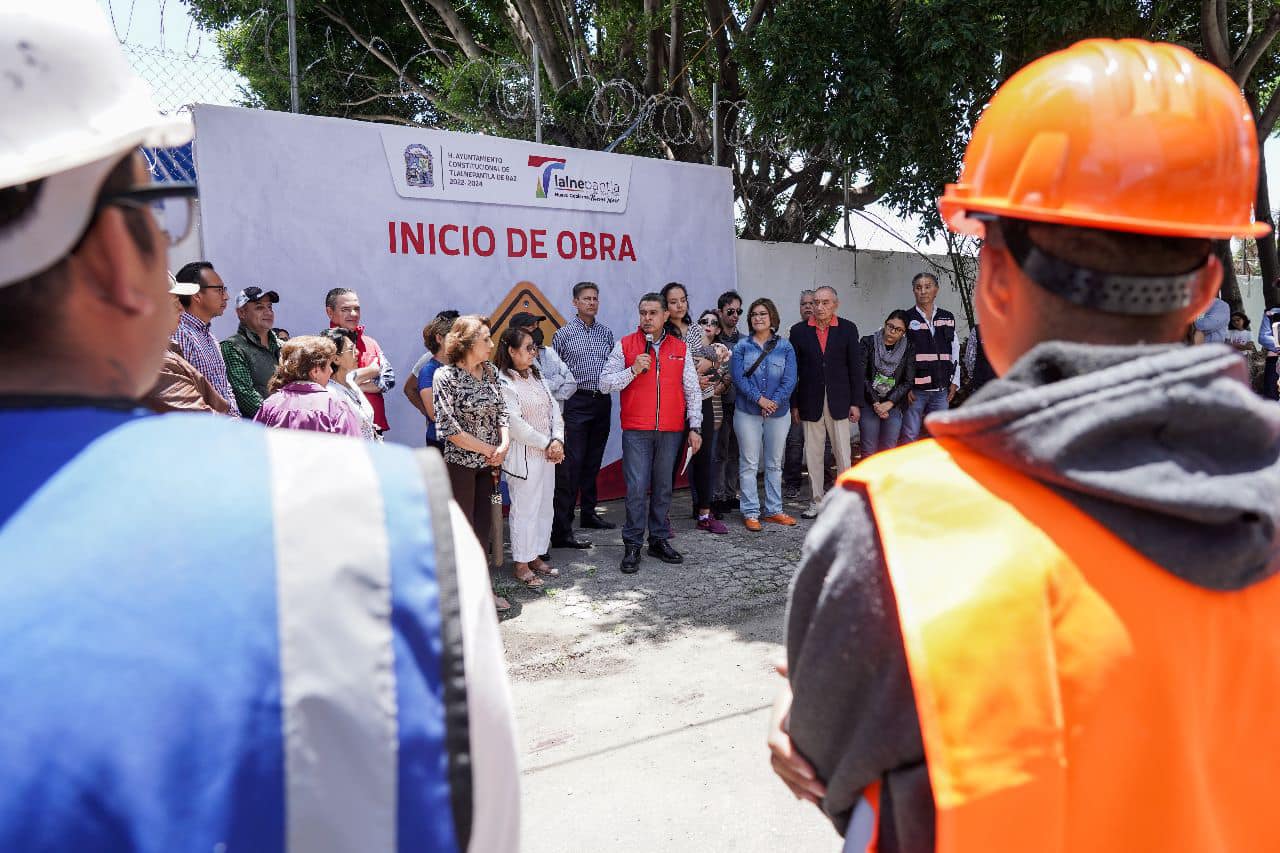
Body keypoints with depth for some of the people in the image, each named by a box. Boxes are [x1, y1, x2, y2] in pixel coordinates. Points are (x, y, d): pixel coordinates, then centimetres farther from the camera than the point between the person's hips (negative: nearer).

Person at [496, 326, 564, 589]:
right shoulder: (503, 383, -12)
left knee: (544, 506, 13)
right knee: (525, 508, 0)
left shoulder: (536, 376, 11)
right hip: (524, 455, -8)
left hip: (548, 452, 8)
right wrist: (547, 445, -12)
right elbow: (516, 425, -17)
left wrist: (557, 440, -7)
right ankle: (520, 563, 13)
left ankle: (536, 556, 26)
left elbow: (554, 409, 8)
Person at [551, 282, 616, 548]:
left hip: (602, 403, 5)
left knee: (593, 463, 14)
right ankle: (561, 530, -11)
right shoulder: (564, 333, 0)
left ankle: (588, 514, 28)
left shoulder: (606, 332, 12)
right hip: (576, 403, -5)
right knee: (570, 466, -10)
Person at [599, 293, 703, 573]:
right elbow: (605, 383, 0)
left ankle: (659, 540, 21)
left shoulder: (680, 349, 10)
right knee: (637, 489, -5)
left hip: (671, 431, 2)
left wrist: (695, 427, 5)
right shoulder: (624, 346, 3)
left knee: (663, 487, 9)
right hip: (636, 431, -2)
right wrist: (633, 370, -13)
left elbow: (692, 391, 12)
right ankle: (632, 546, 5)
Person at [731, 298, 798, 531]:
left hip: (778, 412, 2)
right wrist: (759, 399, -18)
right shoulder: (742, 346, 1)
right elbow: (738, 377, -8)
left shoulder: (785, 347, 4)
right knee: (749, 463, 1)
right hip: (748, 412, -2)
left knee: (774, 463, 11)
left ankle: (774, 510, 20)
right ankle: (751, 513, 7)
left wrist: (775, 402, -16)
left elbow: (790, 380, -3)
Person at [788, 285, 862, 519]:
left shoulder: (848, 329, 3)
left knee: (843, 453, 3)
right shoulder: (799, 331, 4)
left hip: (839, 402, -1)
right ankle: (816, 501, 15)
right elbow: (793, 369, 4)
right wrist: (794, 404, 1)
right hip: (810, 402, 1)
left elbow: (855, 367, 3)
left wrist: (856, 403, -2)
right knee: (813, 453, 6)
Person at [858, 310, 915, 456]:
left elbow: (908, 381, 1)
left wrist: (889, 403, -9)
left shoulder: (908, 349, 4)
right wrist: (875, 403, -9)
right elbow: (861, 376, -5)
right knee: (869, 451, -4)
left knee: (890, 451, 1)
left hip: (893, 404, 2)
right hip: (869, 404, -1)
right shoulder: (868, 343, -1)